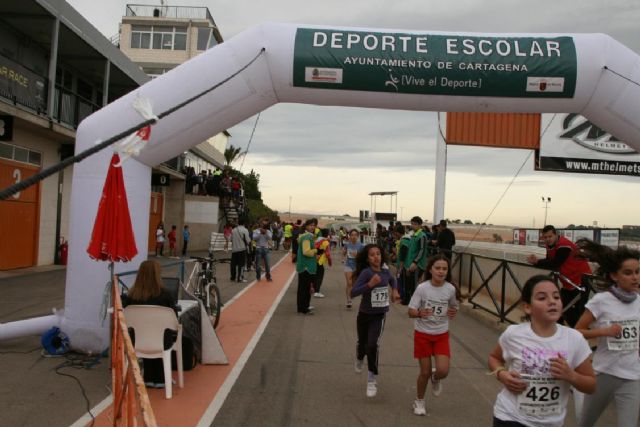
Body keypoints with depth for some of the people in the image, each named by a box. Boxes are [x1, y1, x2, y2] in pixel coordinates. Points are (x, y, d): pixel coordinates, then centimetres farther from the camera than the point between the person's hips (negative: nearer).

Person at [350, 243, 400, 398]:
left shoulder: (385, 271, -4)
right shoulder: (366, 272, -19)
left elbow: (392, 280, 21)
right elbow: (353, 293, -27)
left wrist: (395, 290, 4)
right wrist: (370, 284, -37)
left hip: (379, 316, 1)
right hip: (364, 315, -1)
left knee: (372, 345, -17)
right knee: (362, 343, 19)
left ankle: (372, 380, 0)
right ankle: (360, 359, 56)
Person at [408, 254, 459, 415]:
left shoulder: (450, 289, -8)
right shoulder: (422, 288, -16)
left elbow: (453, 307, 12)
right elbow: (411, 312, -15)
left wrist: (453, 313, -11)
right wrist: (420, 313, -37)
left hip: (441, 335, 2)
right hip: (423, 334, -2)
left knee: (443, 371, -11)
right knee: (425, 372, 5)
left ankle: (435, 378, 27)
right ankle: (419, 401, 30)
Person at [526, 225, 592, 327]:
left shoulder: (564, 246, -26)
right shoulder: (550, 245, 3)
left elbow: (555, 264, -27)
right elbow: (549, 262, 2)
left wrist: (537, 262, -25)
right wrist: (536, 261, -17)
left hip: (581, 279, -9)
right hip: (568, 282, 9)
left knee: (579, 312, -11)